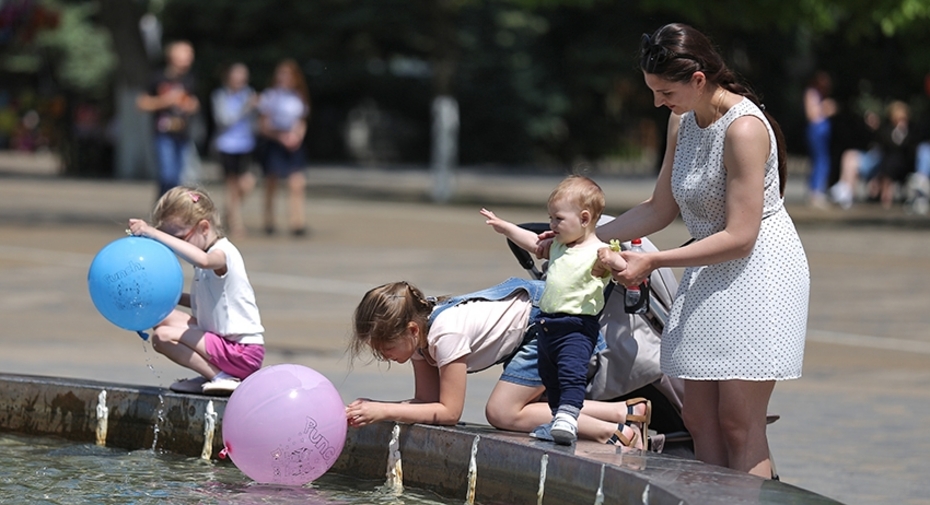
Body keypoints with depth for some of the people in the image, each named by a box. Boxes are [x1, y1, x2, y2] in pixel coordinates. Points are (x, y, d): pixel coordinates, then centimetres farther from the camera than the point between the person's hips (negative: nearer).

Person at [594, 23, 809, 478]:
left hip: (757, 271, -9)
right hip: (708, 277, 9)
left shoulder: (744, 129, -21)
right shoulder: (683, 121, 6)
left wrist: (652, 262, -19)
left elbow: (739, 237, -22)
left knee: (738, 423, -10)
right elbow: (660, 209, 16)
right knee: (699, 418, 3)